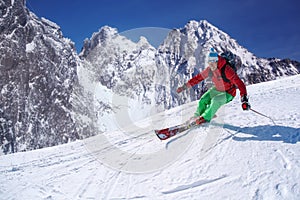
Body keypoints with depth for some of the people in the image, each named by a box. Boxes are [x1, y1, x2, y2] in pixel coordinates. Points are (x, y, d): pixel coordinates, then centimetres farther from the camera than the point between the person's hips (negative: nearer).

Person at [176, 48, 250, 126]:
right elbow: (198, 77, -4)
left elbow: (239, 83, -37)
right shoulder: (209, 70, -14)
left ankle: (206, 118, -11)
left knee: (215, 100, -29)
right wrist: (185, 86, -3)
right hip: (217, 89, 6)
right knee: (203, 100, -7)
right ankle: (198, 116, 17)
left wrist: (244, 99, -47)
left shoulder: (227, 70, -33)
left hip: (228, 93, -6)